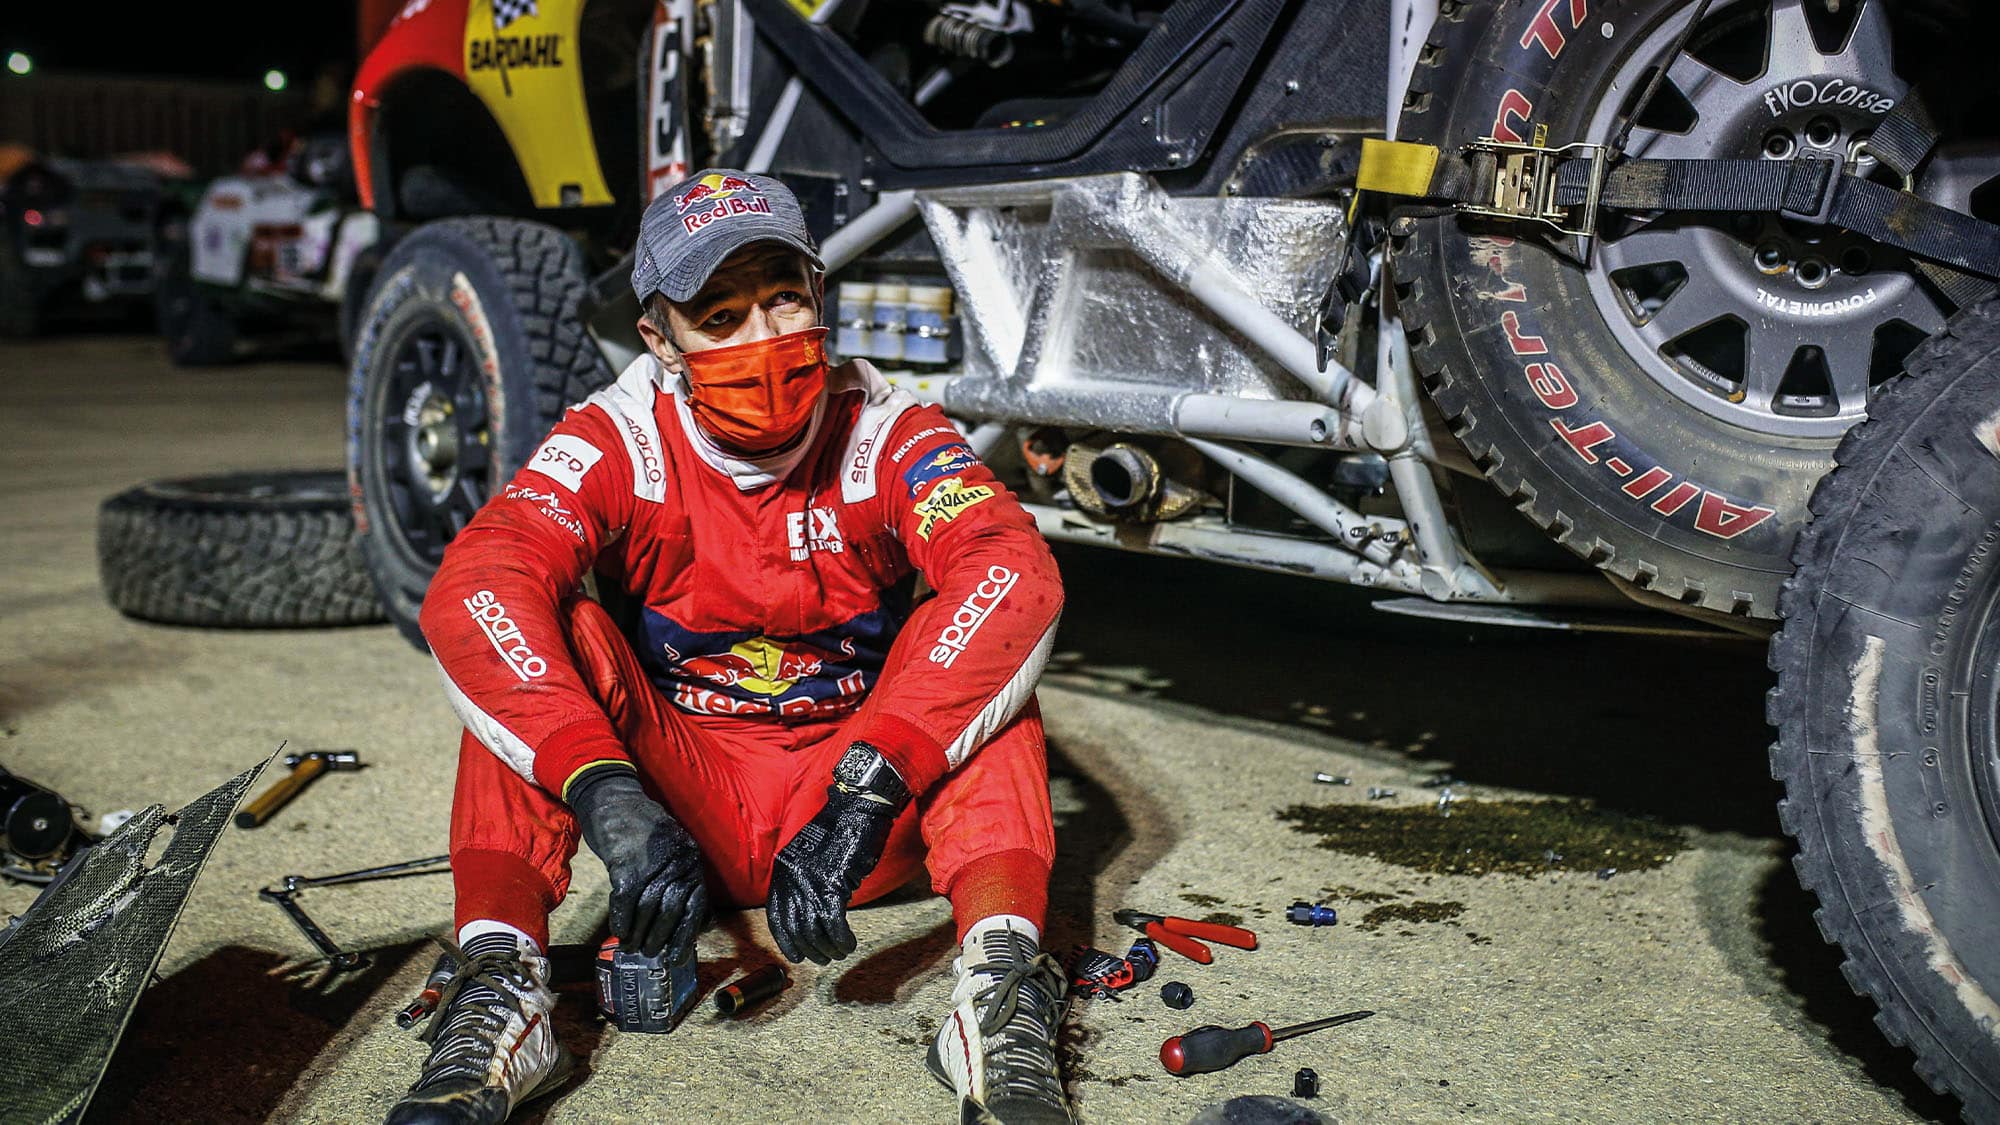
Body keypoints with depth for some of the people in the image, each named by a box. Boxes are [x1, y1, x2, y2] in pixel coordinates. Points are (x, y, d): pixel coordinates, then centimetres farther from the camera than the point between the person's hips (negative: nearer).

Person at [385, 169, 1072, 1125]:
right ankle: (499, 992, -31)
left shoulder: (887, 435, -12)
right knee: (544, 632, -22)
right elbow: (471, 589, -29)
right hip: (676, 802, 1)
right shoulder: (619, 439, -11)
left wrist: (865, 795, -43)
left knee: (979, 640, -24)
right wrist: (608, 795, -43)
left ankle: (1000, 988, -36)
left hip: (858, 808, 0)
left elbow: (1018, 572, -32)